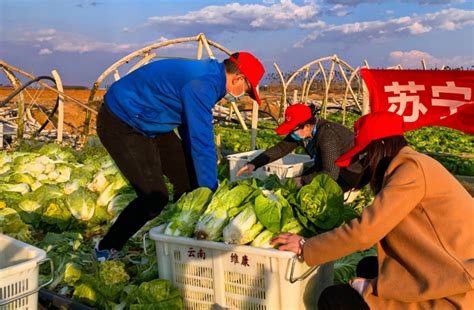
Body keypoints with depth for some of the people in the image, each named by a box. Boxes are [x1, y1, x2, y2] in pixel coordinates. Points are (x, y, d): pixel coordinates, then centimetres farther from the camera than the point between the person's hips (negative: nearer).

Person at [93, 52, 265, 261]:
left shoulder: (207, 77, 4)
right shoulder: (202, 85, -27)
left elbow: (192, 135, 13)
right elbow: (202, 144, -28)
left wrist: (205, 185, 16)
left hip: (149, 124, 10)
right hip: (119, 126, -10)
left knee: (188, 179, 5)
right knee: (155, 197, -13)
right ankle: (105, 250, 6)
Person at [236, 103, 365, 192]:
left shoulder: (326, 135, -34)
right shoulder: (300, 132, -9)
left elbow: (331, 173, -37)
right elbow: (280, 148, -1)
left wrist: (303, 181, -30)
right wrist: (254, 164, -10)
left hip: (351, 172, -8)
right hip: (331, 167, 8)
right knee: (296, 182, 2)